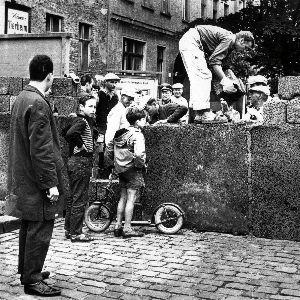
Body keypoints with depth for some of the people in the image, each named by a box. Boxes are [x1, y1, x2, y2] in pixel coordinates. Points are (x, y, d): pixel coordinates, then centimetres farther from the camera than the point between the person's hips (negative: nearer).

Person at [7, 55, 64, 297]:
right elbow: (41, 149, -23)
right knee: (40, 229, -1)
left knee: (29, 226, 20)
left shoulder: (21, 98, 10)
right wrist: (51, 183, -19)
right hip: (37, 180, -10)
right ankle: (32, 280, 8)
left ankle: (27, 270, 32)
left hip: (24, 178, 10)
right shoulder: (38, 104, -20)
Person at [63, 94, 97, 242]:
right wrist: (81, 145, -20)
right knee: (80, 198, -4)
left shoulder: (86, 121, 14)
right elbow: (70, 134, -34)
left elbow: (66, 133, 26)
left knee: (73, 197, 14)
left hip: (75, 161, 10)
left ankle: (69, 229, 23)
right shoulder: (82, 121, -14)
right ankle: (76, 233, 1)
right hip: (81, 162, -10)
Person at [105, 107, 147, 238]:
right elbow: (139, 154, -30)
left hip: (121, 169, 8)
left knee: (123, 198, 15)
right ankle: (127, 228, 2)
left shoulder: (120, 133, 9)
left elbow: (108, 150, 13)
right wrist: (141, 164, -13)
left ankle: (118, 226, 19)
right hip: (133, 169, -8)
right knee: (131, 199, -2)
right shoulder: (137, 135, -15)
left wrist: (114, 163, 20)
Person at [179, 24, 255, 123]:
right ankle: (203, 114, -19)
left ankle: (198, 115, 4)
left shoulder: (228, 40, 16)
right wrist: (225, 81, -17)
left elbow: (217, 61, 15)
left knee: (197, 78, 7)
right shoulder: (229, 39, -14)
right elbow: (214, 60, -19)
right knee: (203, 76, -15)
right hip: (191, 41, -11)